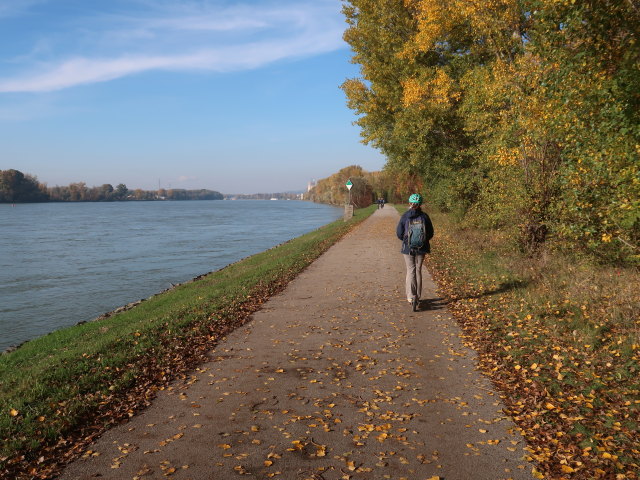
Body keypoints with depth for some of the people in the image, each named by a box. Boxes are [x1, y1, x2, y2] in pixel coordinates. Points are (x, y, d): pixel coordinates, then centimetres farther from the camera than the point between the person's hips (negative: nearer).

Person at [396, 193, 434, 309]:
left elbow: (399, 233, -5)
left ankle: (411, 296, -3)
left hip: (408, 248, -1)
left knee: (410, 271, 8)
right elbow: (430, 233, 1)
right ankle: (417, 296, 21)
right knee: (418, 270, 14)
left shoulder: (405, 216, -8)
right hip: (422, 248, 1)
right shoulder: (424, 216, -5)